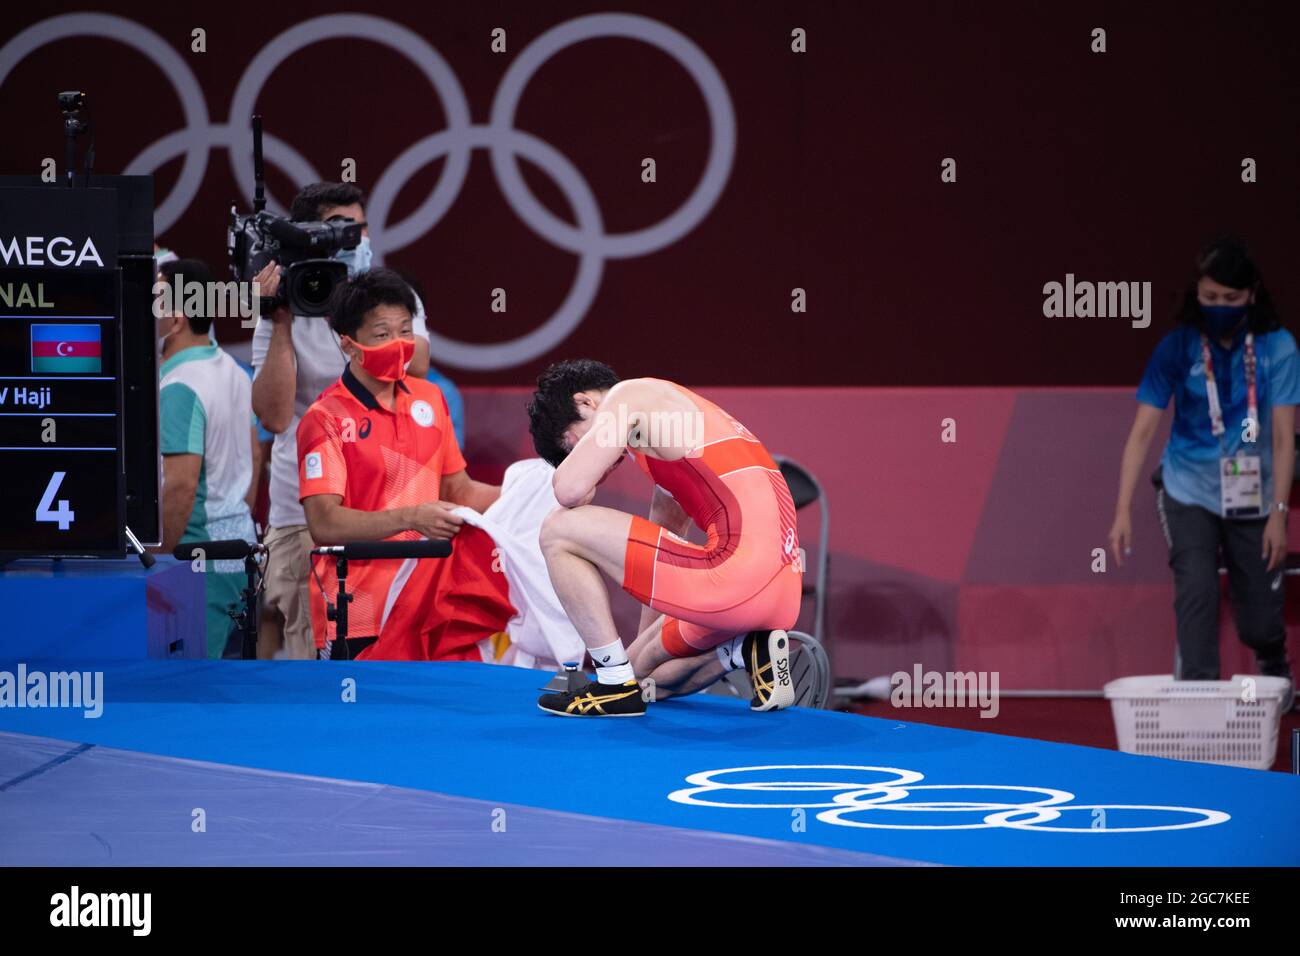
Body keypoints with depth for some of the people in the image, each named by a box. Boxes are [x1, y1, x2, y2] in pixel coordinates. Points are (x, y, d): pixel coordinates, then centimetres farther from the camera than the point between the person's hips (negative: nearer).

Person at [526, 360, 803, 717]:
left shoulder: (629, 395, 1)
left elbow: (569, 490, -10)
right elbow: (660, 545, 35)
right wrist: (643, 641, 38)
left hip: (737, 577, -10)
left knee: (559, 531, 0)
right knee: (643, 678, 30)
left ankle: (616, 683, 0)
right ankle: (750, 651, 9)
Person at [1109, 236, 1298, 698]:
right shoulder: (1178, 347, -11)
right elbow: (1142, 430, -11)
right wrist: (1123, 511, -17)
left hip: (1251, 500, 1)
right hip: (1189, 496, -1)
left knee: (1261, 625, 7)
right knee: (1196, 592, -21)